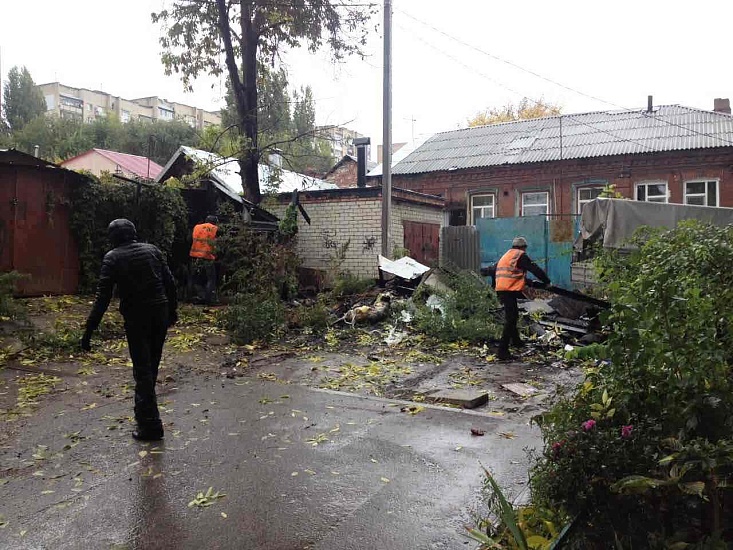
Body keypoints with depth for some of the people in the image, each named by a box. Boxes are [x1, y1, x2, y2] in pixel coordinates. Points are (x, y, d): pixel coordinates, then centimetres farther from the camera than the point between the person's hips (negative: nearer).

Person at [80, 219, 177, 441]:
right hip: (160, 313, 4)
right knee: (151, 366, 18)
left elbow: (103, 296, -10)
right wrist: (172, 310, 20)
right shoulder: (153, 250, 8)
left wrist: (89, 329, -8)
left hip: (136, 317, -4)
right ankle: (143, 412, 36)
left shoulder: (112, 258, -3)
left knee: (142, 370, 1)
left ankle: (150, 425, 1)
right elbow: (170, 283, 9)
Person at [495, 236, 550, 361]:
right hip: (509, 291, -9)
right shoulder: (520, 256, -4)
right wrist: (547, 281, 3)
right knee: (510, 319, -10)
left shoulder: (507, 255, 22)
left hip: (501, 289, 9)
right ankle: (502, 350, -14)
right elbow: (535, 269, -7)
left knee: (513, 315, 26)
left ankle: (516, 340, 43)